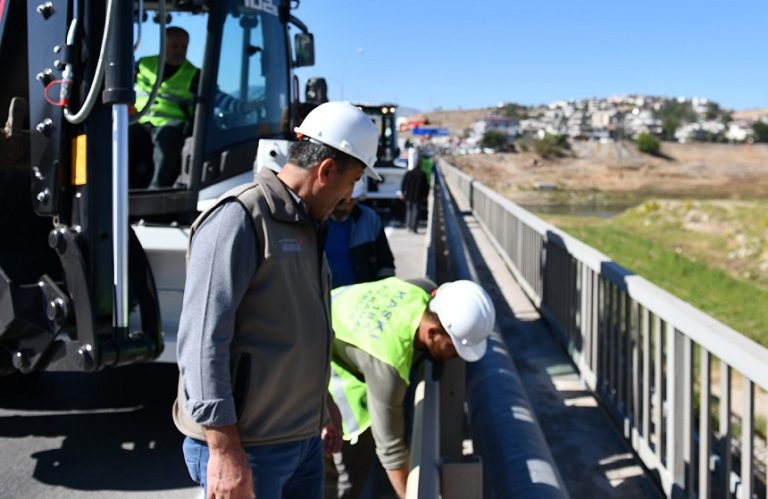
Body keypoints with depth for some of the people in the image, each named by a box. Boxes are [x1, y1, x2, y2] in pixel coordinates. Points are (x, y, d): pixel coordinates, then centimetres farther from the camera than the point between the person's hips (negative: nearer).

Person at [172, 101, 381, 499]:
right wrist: (225, 449, -23)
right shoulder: (239, 219, -15)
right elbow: (202, 341, -21)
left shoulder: (305, 227, 14)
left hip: (304, 441, 9)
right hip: (246, 447, -8)